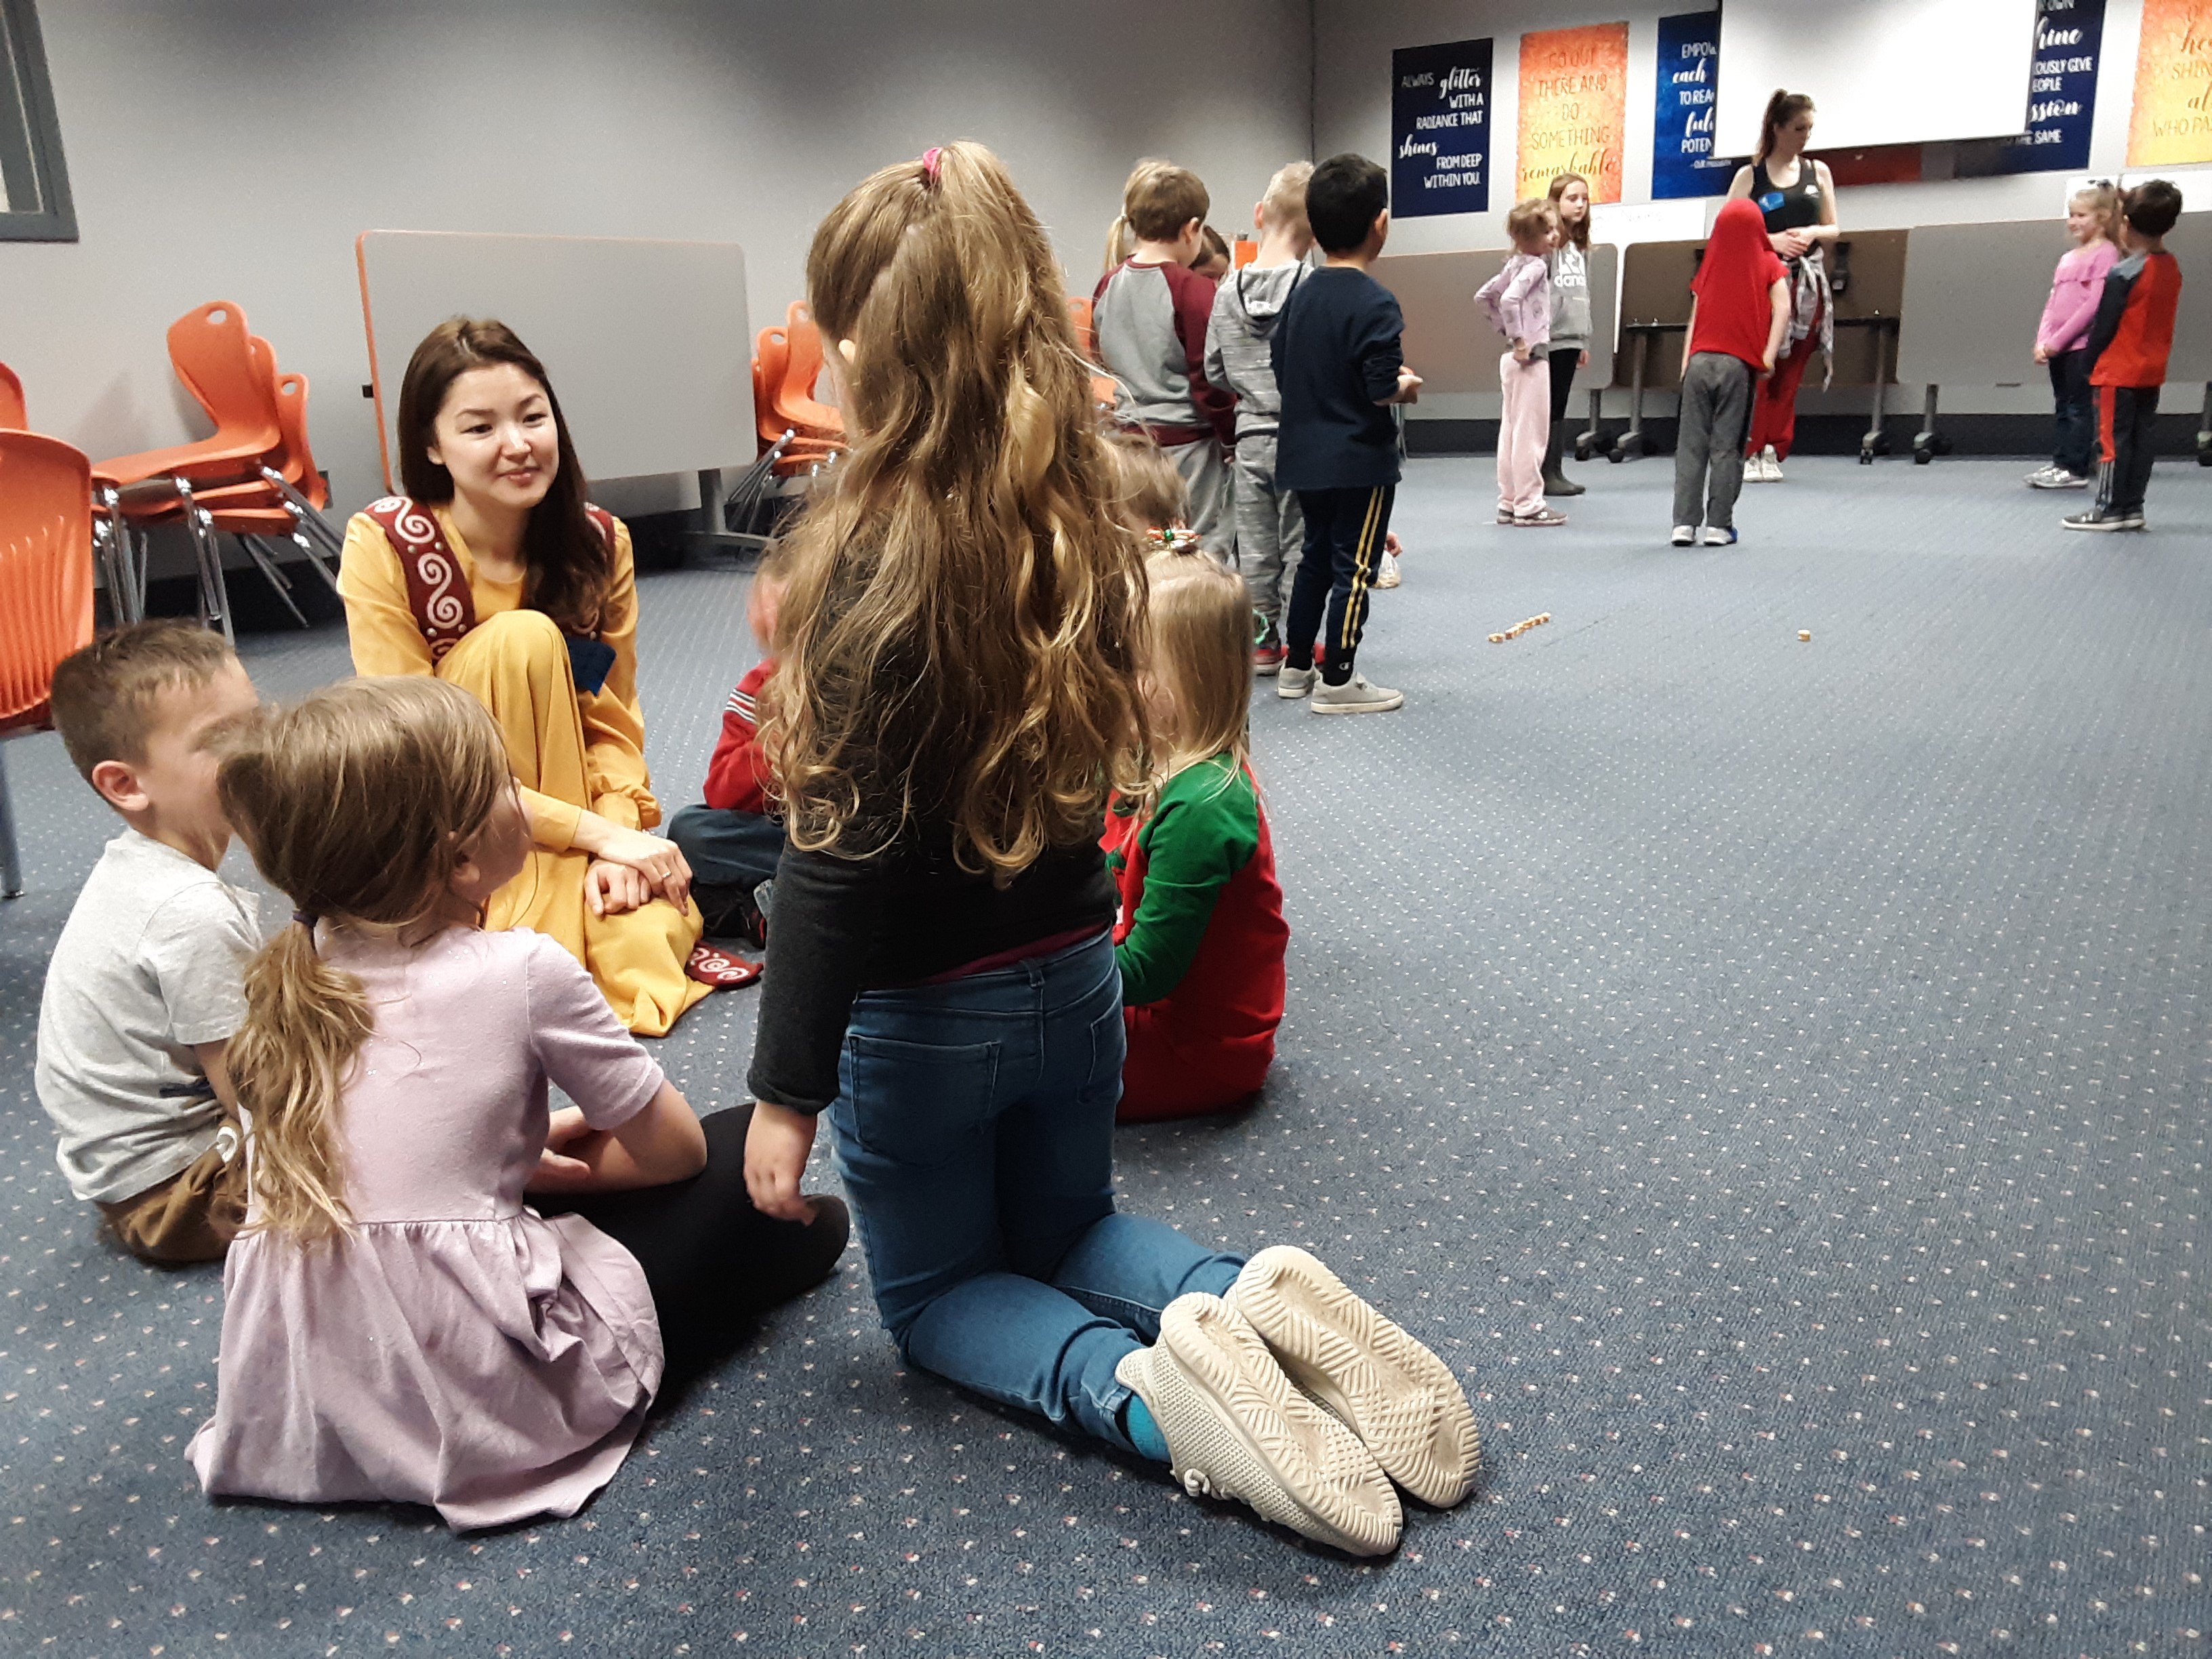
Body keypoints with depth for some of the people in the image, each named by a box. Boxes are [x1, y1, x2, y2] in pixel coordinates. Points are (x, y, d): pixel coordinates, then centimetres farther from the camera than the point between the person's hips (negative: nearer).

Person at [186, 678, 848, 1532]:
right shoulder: (523, 971, -12)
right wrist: (577, 1162, 17)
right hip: (474, 1394, -6)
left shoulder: (294, 983, 4)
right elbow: (673, 1149, -1)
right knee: (747, 1151, 6)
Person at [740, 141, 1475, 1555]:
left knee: (938, 1290, 20)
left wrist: (788, 1087, -16)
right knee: (1067, 1228, 30)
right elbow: (1079, 765, 5)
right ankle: (1255, 1300, 0)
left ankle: (1144, 1389, -9)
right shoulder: (1082, 522, -3)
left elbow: (839, 854, -23)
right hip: (1075, 973, 6)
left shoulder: (877, 554, -24)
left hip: (924, 1013, -6)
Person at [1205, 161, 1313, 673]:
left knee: (1254, 544, 12)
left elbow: (1215, 371, 4)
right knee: (1302, 544, 6)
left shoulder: (1229, 289, -1)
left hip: (1250, 437, 3)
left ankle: (1261, 640, 19)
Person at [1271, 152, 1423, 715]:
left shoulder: (1302, 294, 5)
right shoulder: (1374, 302, -17)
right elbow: (1382, 389, -22)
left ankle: (1296, 665, 26)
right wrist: (1409, 385, -2)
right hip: (1359, 459, -7)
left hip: (1305, 455, 7)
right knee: (1354, 568, 2)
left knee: (1315, 556, 19)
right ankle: (1337, 682, 7)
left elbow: (1279, 370, 11)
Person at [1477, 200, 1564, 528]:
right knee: (1531, 433, -4)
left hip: (1512, 357, 9)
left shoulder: (1514, 264, 11)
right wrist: (1518, 338, -21)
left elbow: (1483, 296, 19)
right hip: (1529, 357, -9)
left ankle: (1509, 502, 18)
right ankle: (1528, 505, -1)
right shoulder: (1534, 265, -14)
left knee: (1511, 431, 12)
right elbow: (1509, 299, -29)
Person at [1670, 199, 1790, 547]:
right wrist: (1768, 358, -8)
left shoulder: (1709, 267, 12)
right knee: (1727, 445, 1)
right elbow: (1782, 309, -7)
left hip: (1699, 361, 2)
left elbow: (1694, 319, 9)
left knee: (1691, 443, 2)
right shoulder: (1767, 264, 6)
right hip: (1738, 364, -2)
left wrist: (1686, 364, 10)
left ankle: (1684, 523, -3)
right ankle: (1718, 525, -1)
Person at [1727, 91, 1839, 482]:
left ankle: (1772, 453, 7)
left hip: (1807, 282, 3)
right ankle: (1750, 452, -6)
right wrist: (1771, 240, -13)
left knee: (1789, 375, 2)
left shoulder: (1818, 171, 12)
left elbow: (1834, 228, 14)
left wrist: (1811, 233, -7)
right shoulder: (1750, 175, 4)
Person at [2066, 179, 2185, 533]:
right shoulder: (2172, 268, 5)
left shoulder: (2123, 275, -17)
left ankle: (2110, 509, 2)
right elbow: (2153, 317, 12)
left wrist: (2089, 365, -2)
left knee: (2112, 439, -1)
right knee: (2143, 438, 9)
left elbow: (2103, 327, -13)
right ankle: (2133, 507, 13)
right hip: (2152, 371, 7)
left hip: (2119, 372, -7)